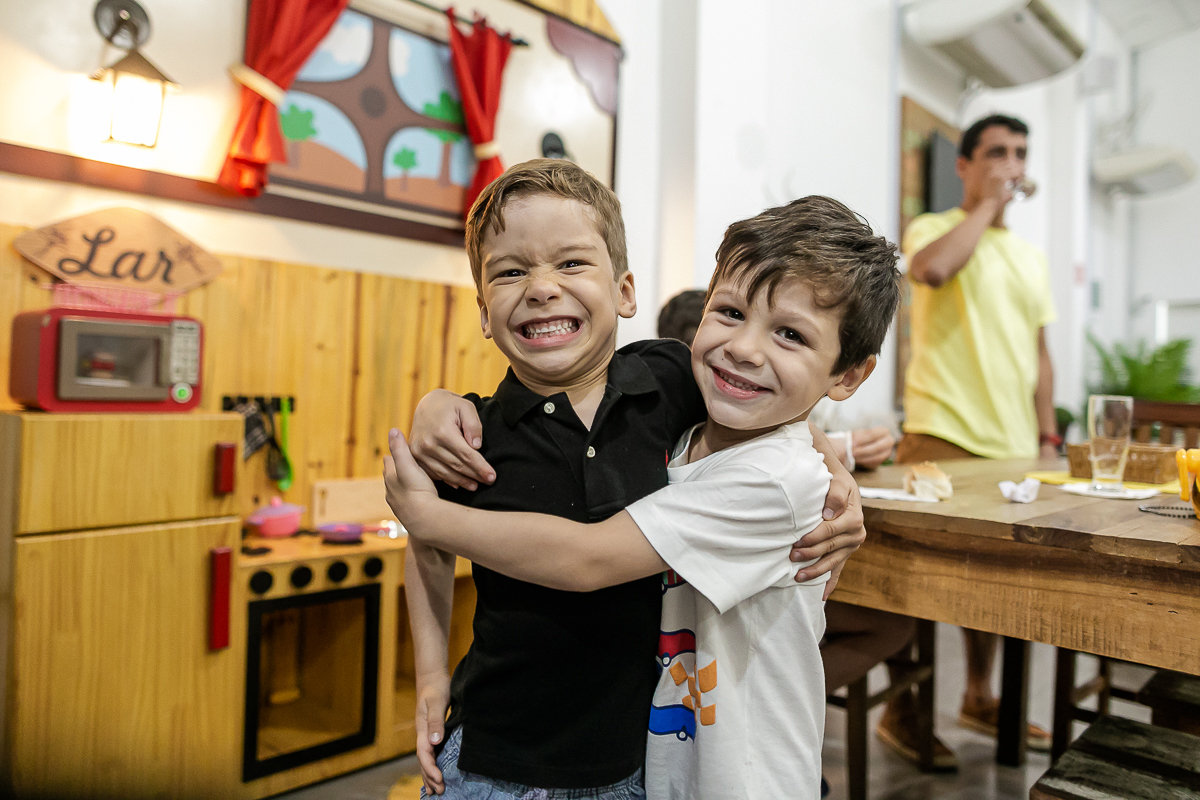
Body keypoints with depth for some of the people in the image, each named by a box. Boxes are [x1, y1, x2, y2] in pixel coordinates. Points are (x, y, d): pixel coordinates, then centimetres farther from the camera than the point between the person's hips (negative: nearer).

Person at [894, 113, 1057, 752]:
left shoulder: (1030, 256, 19)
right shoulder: (932, 229, 0)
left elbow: (1038, 353, 21)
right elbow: (932, 268, -26)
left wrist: (1047, 436, 14)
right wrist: (988, 203, -11)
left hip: (1012, 445, 7)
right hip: (942, 437, -7)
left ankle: (979, 700, 34)